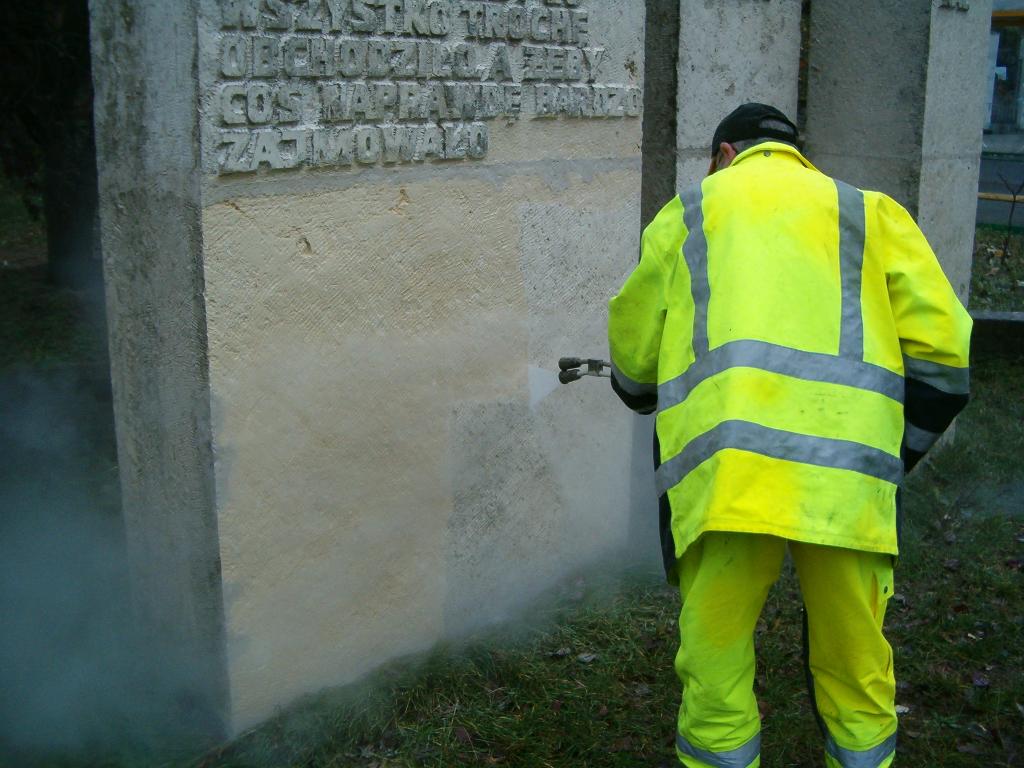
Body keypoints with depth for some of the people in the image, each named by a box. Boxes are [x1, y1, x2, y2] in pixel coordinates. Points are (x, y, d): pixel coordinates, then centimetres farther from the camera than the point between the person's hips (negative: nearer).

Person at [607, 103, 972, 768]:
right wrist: (897, 453, 19)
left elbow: (633, 359, 24)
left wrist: (651, 398, 45)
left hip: (725, 471, -1)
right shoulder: (870, 212, 21)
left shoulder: (688, 213, 21)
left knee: (716, 671, 10)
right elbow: (944, 348, 8)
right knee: (856, 672, 15)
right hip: (848, 479, 1)